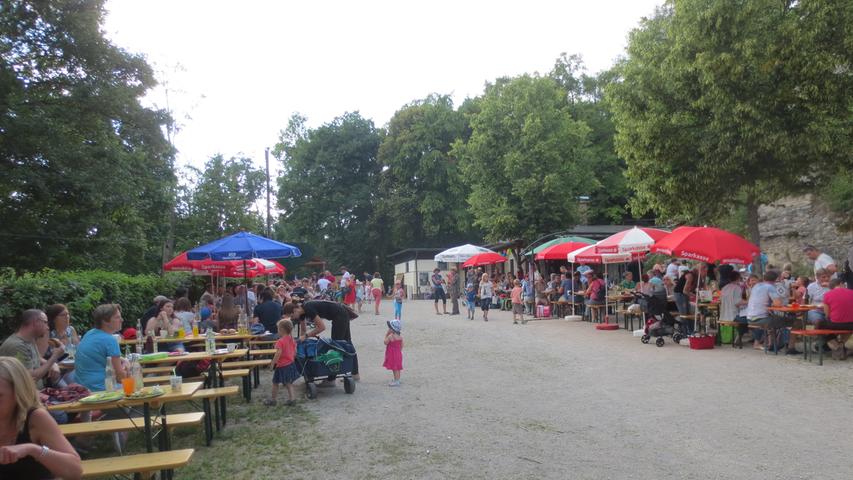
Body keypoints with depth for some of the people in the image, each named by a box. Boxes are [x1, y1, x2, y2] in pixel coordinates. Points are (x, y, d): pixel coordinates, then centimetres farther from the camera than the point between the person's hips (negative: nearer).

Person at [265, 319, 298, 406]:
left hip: (282, 366, -7)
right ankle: (292, 398, 13)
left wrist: (272, 363, -19)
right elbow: (295, 352, 10)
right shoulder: (291, 340, 2)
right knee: (288, 383, 17)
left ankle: (272, 399, 20)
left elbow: (278, 354, -27)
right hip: (290, 364, 7)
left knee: (275, 383, 10)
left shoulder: (280, 341, -20)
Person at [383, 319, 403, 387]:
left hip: (392, 354, -8)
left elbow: (385, 342, -9)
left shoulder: (390, 336, -22)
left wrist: (386, 334, -5)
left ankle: (396, 381, 4)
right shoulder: (400, 335, 1)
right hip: (398, 353, 8)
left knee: (395, 368, -1)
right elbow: (401, 345, 8)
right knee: (397, 367, 18)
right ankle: (397, 379, 30)